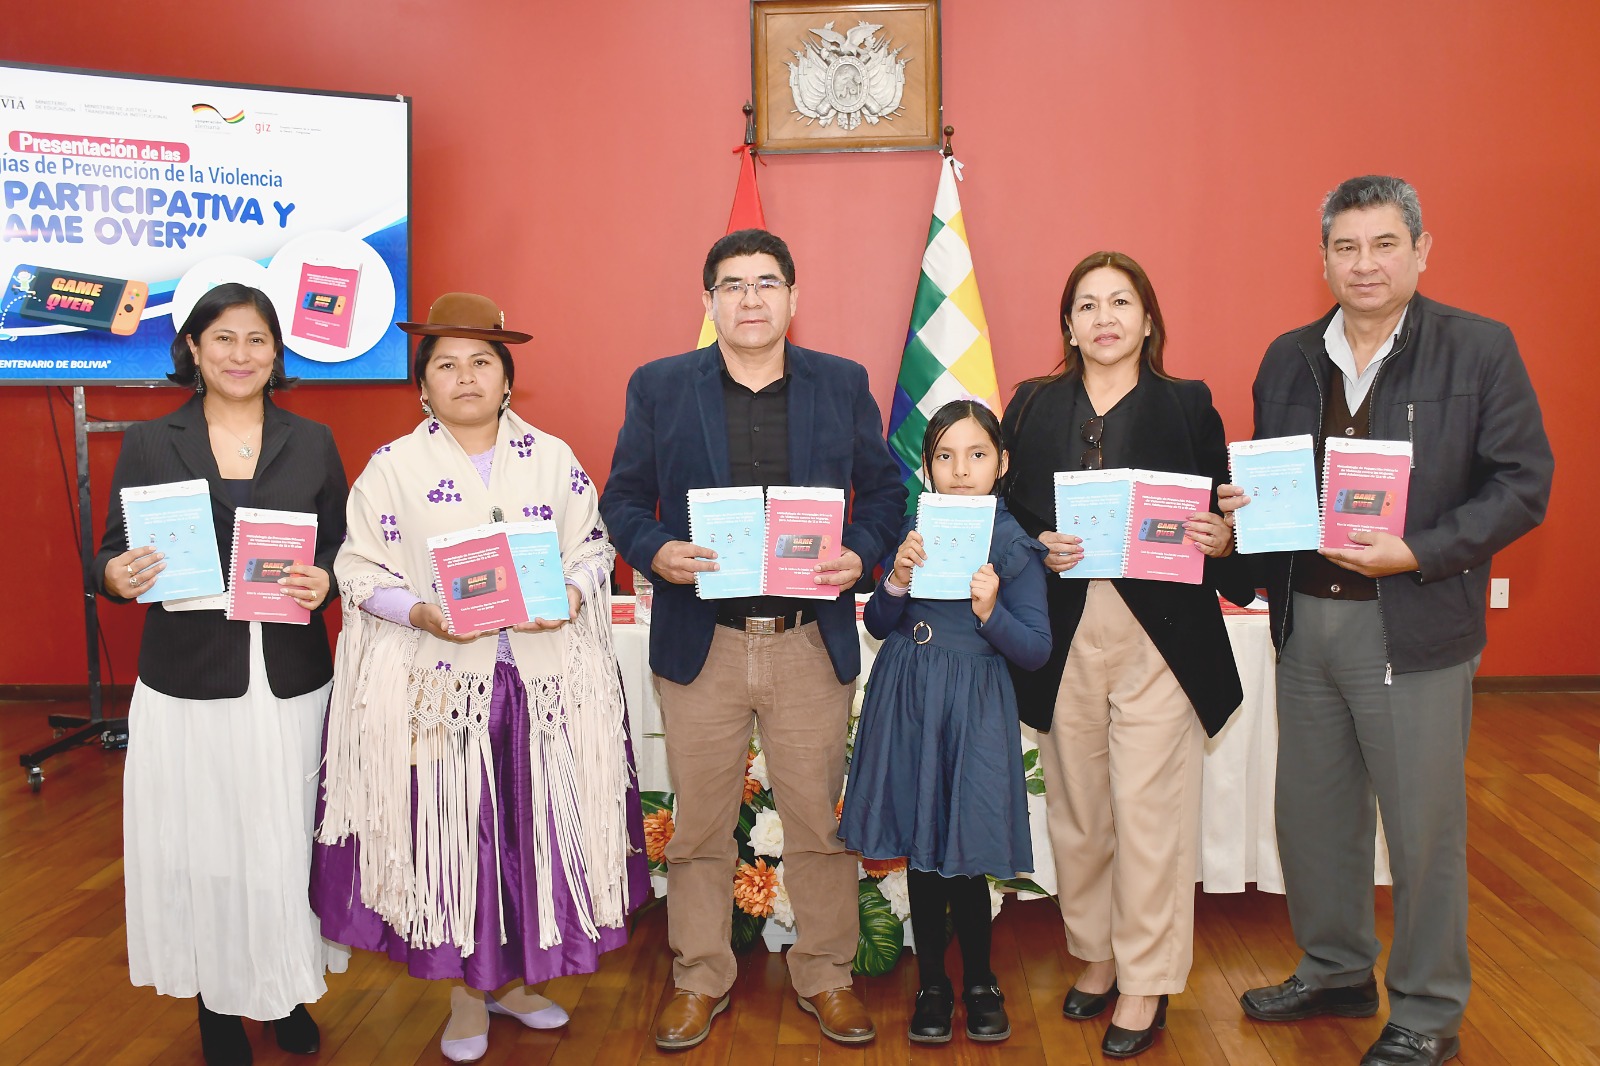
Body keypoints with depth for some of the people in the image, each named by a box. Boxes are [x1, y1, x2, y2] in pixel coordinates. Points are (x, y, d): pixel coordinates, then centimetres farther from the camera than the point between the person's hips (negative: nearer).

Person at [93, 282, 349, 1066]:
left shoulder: (312, 443, 6)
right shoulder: (148, 444, 4)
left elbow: (345, 551, 7)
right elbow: (111, 561, 4)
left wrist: (323, 581, -14)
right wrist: (120, 577, -18)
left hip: (291, 683, 1)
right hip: (187, 684, 0)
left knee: (288, 843, 6)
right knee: (202, 846, 6)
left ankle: (290, 988, 27)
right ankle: (217, 1001, 26)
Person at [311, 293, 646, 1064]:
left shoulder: (553, 458, 7)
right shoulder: (393, 467, 2)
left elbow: (593, 547, 7)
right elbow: (359, 571, -1)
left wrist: (571, 596, -13)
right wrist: (424, 613, -17)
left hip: (543, 679, 2)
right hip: (438, 687, -2)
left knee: (534, 825, 7)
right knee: (449, 830, 4)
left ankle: (513, 977, 28)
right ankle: (465, 993, 23)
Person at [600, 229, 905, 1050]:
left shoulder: (843, 385, 6)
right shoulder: (659, 388, 4)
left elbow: (884, 489, 10)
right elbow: (622, 498, 7)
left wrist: (859, 553, -9)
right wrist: (656, 552, -13)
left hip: (813, 643, 0)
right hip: (700, 643, 0)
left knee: (820, 822, 9)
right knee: (698, 826, 10)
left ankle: (825, 974, 28)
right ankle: (700, 979, 28)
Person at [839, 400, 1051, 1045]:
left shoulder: (1015, 544, -6)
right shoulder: (915, 532, 4)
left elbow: (1036, 651, -6)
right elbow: (879, 625, 6)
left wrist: (990, 611, -23)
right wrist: (897, 578, -12)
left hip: (973, 710, -3)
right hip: (906, 702, 3)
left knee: (963, 856, 1)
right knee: (919, 851, 11)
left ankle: (980, 981, 26)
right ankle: (932, 984, 28)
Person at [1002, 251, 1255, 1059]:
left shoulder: (1188, 405, 4)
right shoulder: (1033, 407, 9)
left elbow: (1220, 522, 5)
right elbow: (1006, 515, 8)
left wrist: (1220, 540, -16)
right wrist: (1040, 548, -11)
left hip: (1159, 636, -2)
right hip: (1064, 636, 2)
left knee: (1148, 811, -1)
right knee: (1076, 808, 10)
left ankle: (1146, 984, 15)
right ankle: (1096, 955, 29)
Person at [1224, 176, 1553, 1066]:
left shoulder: (1480, 350, -5)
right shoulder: (1290, 358, 9)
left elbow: (1524, 483, -9)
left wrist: (1418, 553, -20)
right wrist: (1244, 504, -6)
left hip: (1414, 623, -5)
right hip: (1307, 619, 5)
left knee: (1424, 824, 6)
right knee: (1311, 813, 16)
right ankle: (1336, 973, 37)